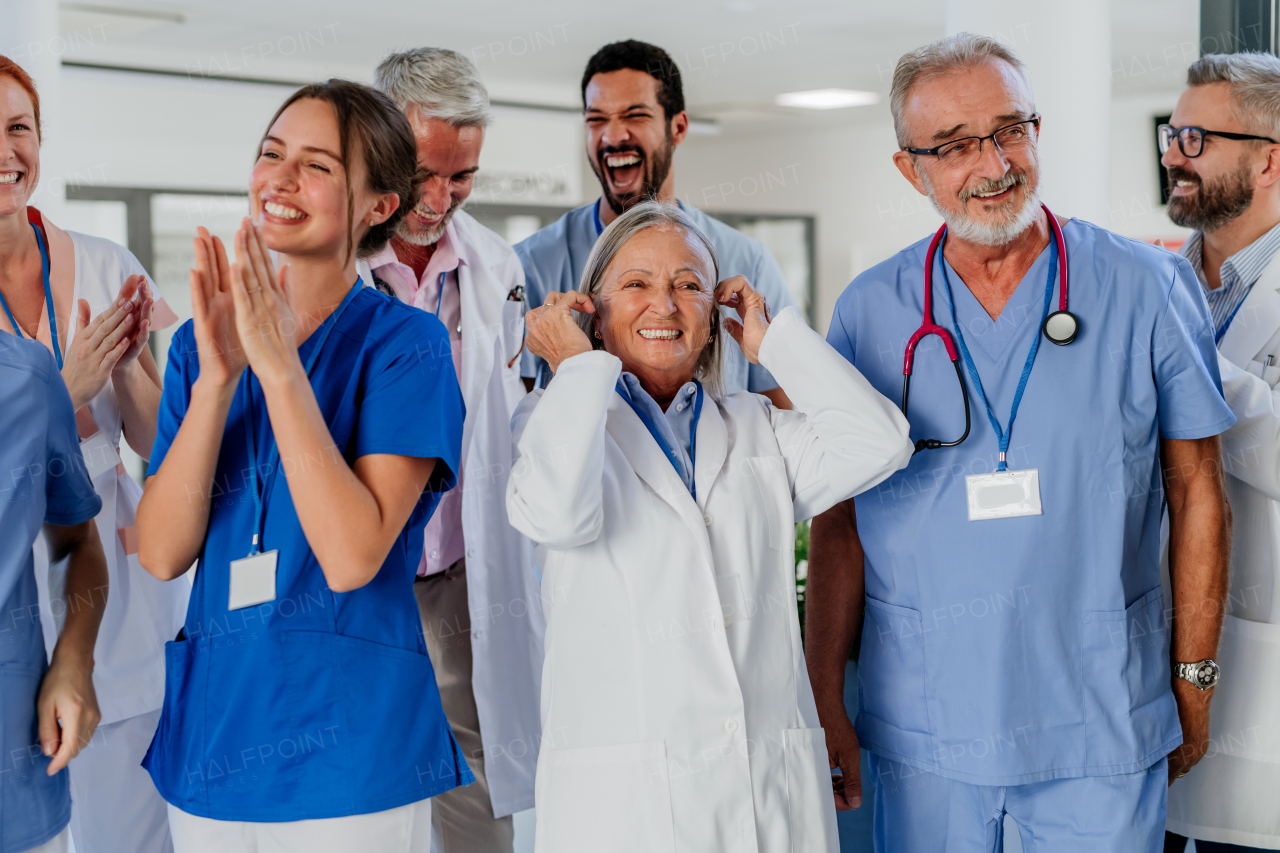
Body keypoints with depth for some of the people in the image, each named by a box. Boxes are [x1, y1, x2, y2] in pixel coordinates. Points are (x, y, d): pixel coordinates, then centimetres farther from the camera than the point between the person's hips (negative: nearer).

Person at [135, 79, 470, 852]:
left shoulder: (405, 344, -9)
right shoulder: (202, 342, 5)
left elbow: (351, 557, -20)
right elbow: (162, 554, -5)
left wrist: (280, 367, -21)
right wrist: (217, 378, -15)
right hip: (211, 722, 5)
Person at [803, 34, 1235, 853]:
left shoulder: (1149, 287, -3)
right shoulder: (869, 311, -1)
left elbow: (1196, 494, 3)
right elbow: (838, 519, 3)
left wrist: (1194, 686, 4)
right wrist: (826, 702, 1)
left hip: (1102, 728, -1)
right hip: (922, 730, 1)